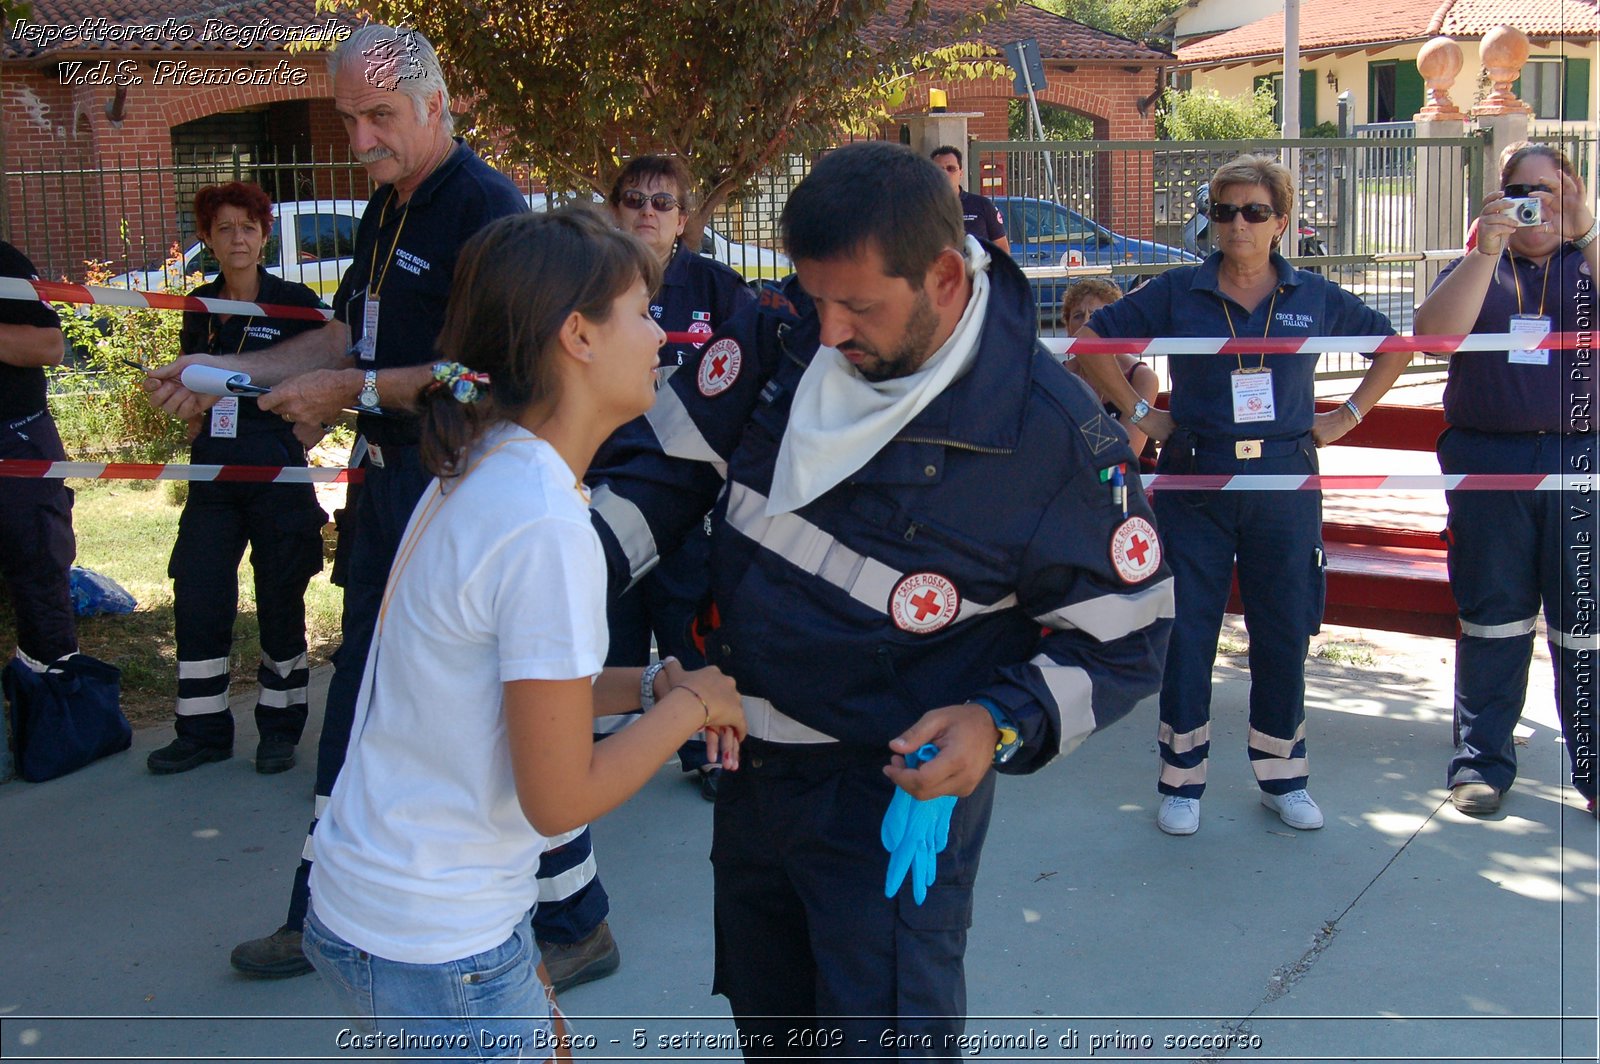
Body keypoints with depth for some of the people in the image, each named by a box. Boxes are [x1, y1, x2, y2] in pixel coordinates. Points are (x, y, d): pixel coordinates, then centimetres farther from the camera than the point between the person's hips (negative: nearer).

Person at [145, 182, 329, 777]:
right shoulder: (201, 307, 10)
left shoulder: (294, 303, -5)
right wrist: (202, 440, 9)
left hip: (277, 472, -5)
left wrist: (294, 440, -10)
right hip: (213, 474, 5)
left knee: (280, 600, 3)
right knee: (197, 599, 2)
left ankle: (280, 728, 16)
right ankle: (202, 731, 13)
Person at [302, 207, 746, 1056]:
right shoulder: (545, 529, -25)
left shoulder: (477, 473, 3)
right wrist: (689, 704, -7)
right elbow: (561, 799, -20)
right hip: (434, 953, -9)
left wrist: (651, 685, 2)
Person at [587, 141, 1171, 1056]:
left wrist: (1002, 725, -25)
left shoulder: (1055, 433, -21)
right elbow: (669, 459, 1)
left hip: (900, 791, -5)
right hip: (751, 770, 6)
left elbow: (1125, 638, -11)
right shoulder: (784, 333, -10)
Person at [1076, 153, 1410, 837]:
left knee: (1284, 634, 8)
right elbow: (1090, 341, 5)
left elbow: (1394, 346, 18)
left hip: (1284, 481, 1)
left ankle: (1282, 778, 24)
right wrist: (1138, 412, 1)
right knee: (1186, 633, 2)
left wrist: (1349, 415, 9)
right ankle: (1182, 783, 15)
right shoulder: (1177, 292, 0)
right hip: (1195, 481, -1)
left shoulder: (1315, 298, 5)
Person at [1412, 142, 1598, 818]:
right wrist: (1485, 249, -14)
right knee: (1491, 616, 5)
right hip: (1488, 459, 1)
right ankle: (1481, 761, 12)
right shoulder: (1477, 268, 12)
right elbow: (1434, 331, -7)